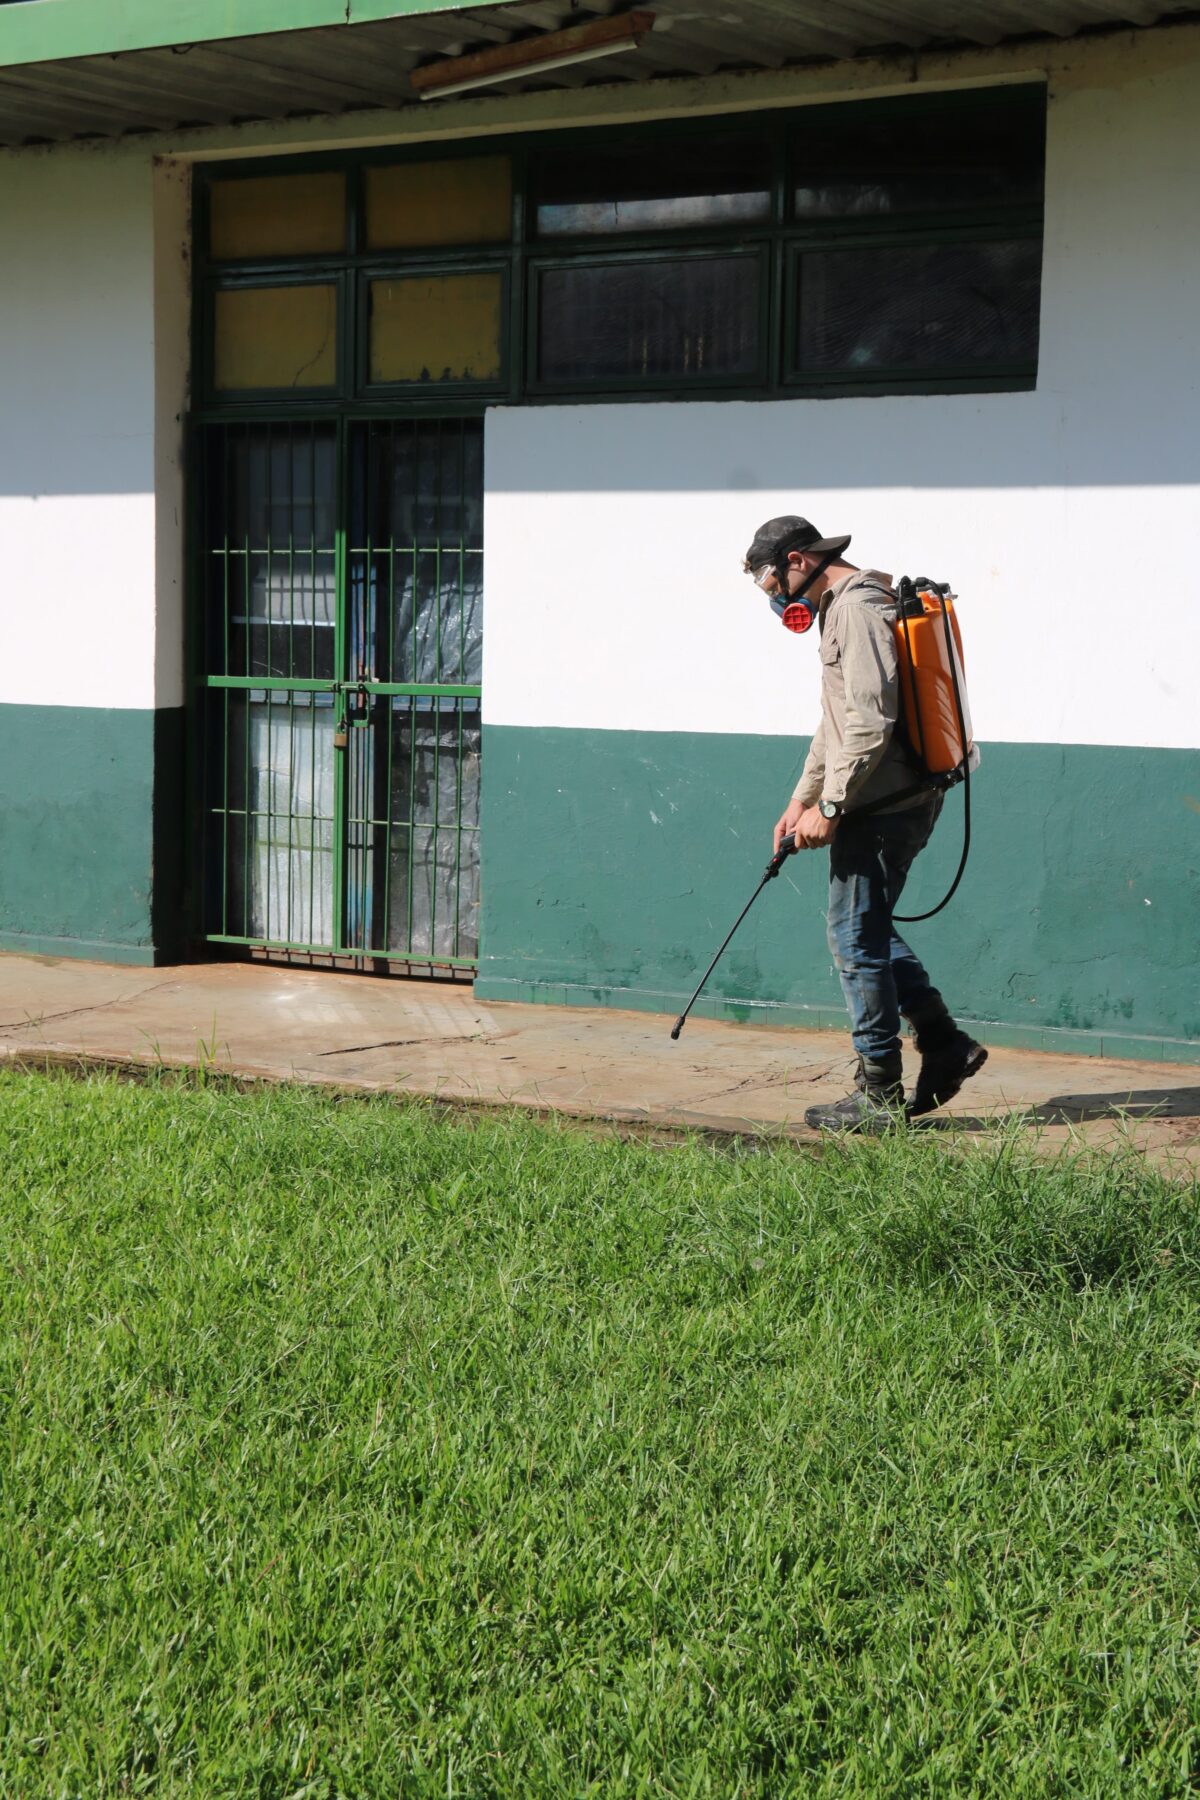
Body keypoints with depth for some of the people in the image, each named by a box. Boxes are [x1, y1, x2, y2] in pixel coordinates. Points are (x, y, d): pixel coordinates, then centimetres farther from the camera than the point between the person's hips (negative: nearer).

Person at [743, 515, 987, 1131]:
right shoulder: (842, 608, 19)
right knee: (870, 932, 18)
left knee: (857, 940, -3)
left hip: (881, 807, -10)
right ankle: (945, 1044, 19)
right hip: (905, 801, 10)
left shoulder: (856, 610, -15)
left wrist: (830, 807, -19)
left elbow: (871, 720, -23)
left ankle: (880, 1096, 3)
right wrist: (801, 799, 23)